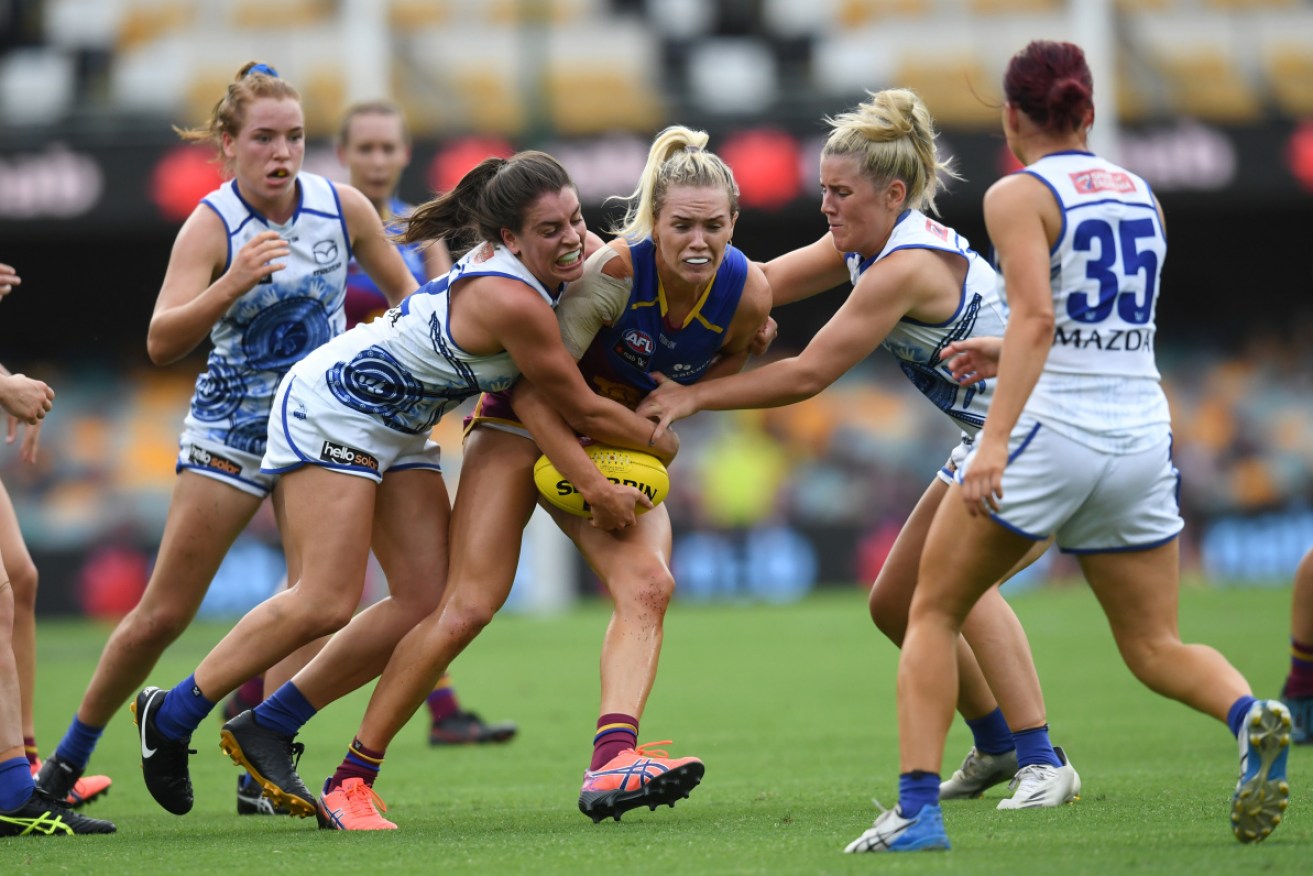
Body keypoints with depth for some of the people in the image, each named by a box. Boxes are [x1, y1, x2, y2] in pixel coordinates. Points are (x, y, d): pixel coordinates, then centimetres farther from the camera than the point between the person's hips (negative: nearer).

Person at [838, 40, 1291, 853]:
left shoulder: (1019, 196, -5)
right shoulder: (1142, 195, 14)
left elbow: (1036, 319, -20)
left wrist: (995, 441, -27)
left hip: (1050, 431, -5)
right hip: (1142, 441, 5)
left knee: (933, 612, 11)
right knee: (1155, 645, 12)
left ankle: (917, 808, 0)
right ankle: (1252, 717, -20)